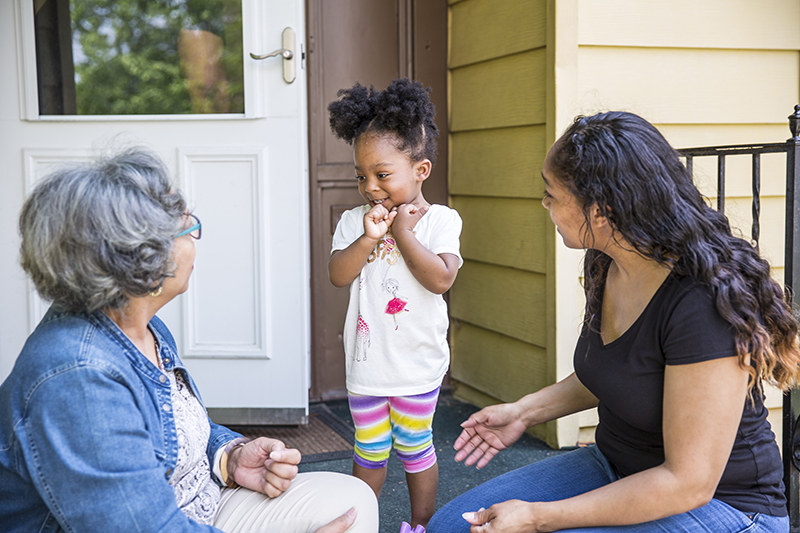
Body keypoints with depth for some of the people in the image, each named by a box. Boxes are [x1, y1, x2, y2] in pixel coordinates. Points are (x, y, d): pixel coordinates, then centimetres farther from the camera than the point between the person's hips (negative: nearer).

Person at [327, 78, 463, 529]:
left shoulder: (440, 220, -8)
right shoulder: (354, 221, 0)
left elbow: (441, 278, -21)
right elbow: (338, 275, -11)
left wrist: (402, 232, -19)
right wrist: (368, 238, -24)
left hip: (417, 364, -2)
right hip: (367, 363, 3)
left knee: (415, 448, 13)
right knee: (369, 451, 15)